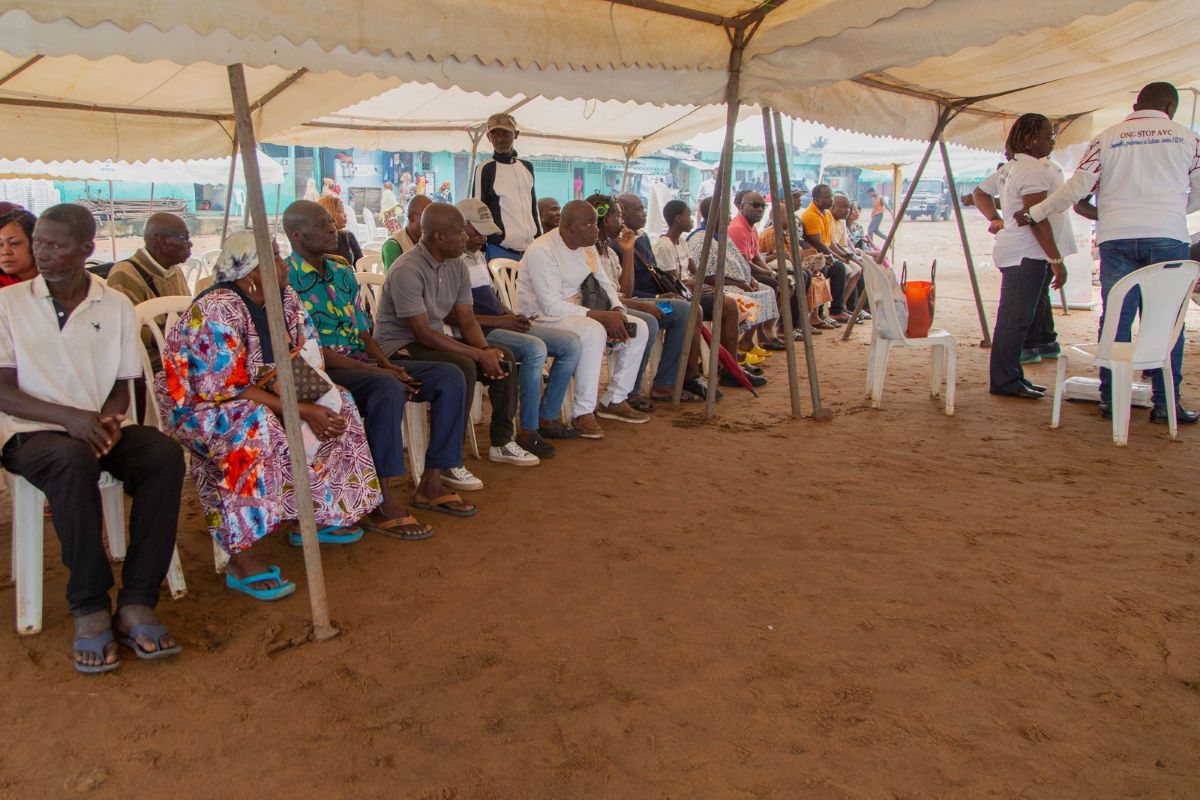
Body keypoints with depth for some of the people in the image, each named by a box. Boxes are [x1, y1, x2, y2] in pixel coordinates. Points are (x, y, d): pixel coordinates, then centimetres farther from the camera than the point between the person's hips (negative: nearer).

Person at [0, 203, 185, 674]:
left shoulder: (116, 306, 10)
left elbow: (122, 388, 11)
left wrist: (110, 418, -12)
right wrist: (69, 417, -19)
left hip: (99, 428, 3)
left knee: (164, 454, -29)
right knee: (75, 460, -38)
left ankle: (136, 603, -27)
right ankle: (90, 609, -27)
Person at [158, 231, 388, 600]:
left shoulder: (284, 297, -2)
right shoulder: (218, 310, -26)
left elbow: (308, 359, -1)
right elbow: (225, 390, -28)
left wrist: (315, 404, -21)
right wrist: (302, 410, -29)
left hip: (255, 397, 8)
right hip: (197, 406, -8)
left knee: (339, 404, 0)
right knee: (254, 427, -38)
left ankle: (316, 517, 6)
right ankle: (241, 557, -33)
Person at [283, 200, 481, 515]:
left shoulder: (342, 272, 15)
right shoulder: (287, 281, -11)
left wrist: (386, 364, -4)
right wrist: (375, 371, -19)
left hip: (361, 363, 8)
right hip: (322, 372, -8)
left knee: (449, 377, -6)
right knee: (389, 390, -38)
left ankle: (431, 482, -4)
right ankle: (384, 502, -29)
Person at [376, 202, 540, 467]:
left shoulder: (457, 265, 2)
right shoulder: (407, 271, -23)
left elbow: (467, 321, 4)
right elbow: (423, 334, -26)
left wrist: (487, 350, -17)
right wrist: (479, 355, -25)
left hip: (435, 339, 8)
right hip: (400, 347, -8)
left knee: (504, 356, -7)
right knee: (463, 367, -32)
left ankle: (502, 442, 5)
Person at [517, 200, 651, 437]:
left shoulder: (587, 247, 8)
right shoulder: (542, 251, -19)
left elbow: (605, 284, 14)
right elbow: (551, 306, -26)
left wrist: (617, 312, -9)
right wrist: (601, 316, -28)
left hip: (576, 311, 9)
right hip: (542, 318, -9)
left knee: (638, 329, -3)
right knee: (593, 331, -37)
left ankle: (614, 400, 6)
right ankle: (583, 413, -29)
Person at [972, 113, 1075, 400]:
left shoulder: (1010, 168, 17)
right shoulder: (1034, 169, -14)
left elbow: (979, 194, 28)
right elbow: (1038, 218, -20)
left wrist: (997, 221, 20)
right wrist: (1057, 260, -20)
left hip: (1018, 252, 11)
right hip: (1027, 254, -11)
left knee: (1015, 319, 13)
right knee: (1015, 319, -7)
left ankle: (1012, 377, 20)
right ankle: (1005, 381, -4)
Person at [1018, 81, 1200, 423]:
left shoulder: (1106, 138, 7)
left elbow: (1077, 187, 1)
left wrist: (1034, 214, 10)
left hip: (1116, 237, 1)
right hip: (1168, 237, 0)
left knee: (1116, 318, 4)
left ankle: (1110, 399, 7)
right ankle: (1165, 402, 4)